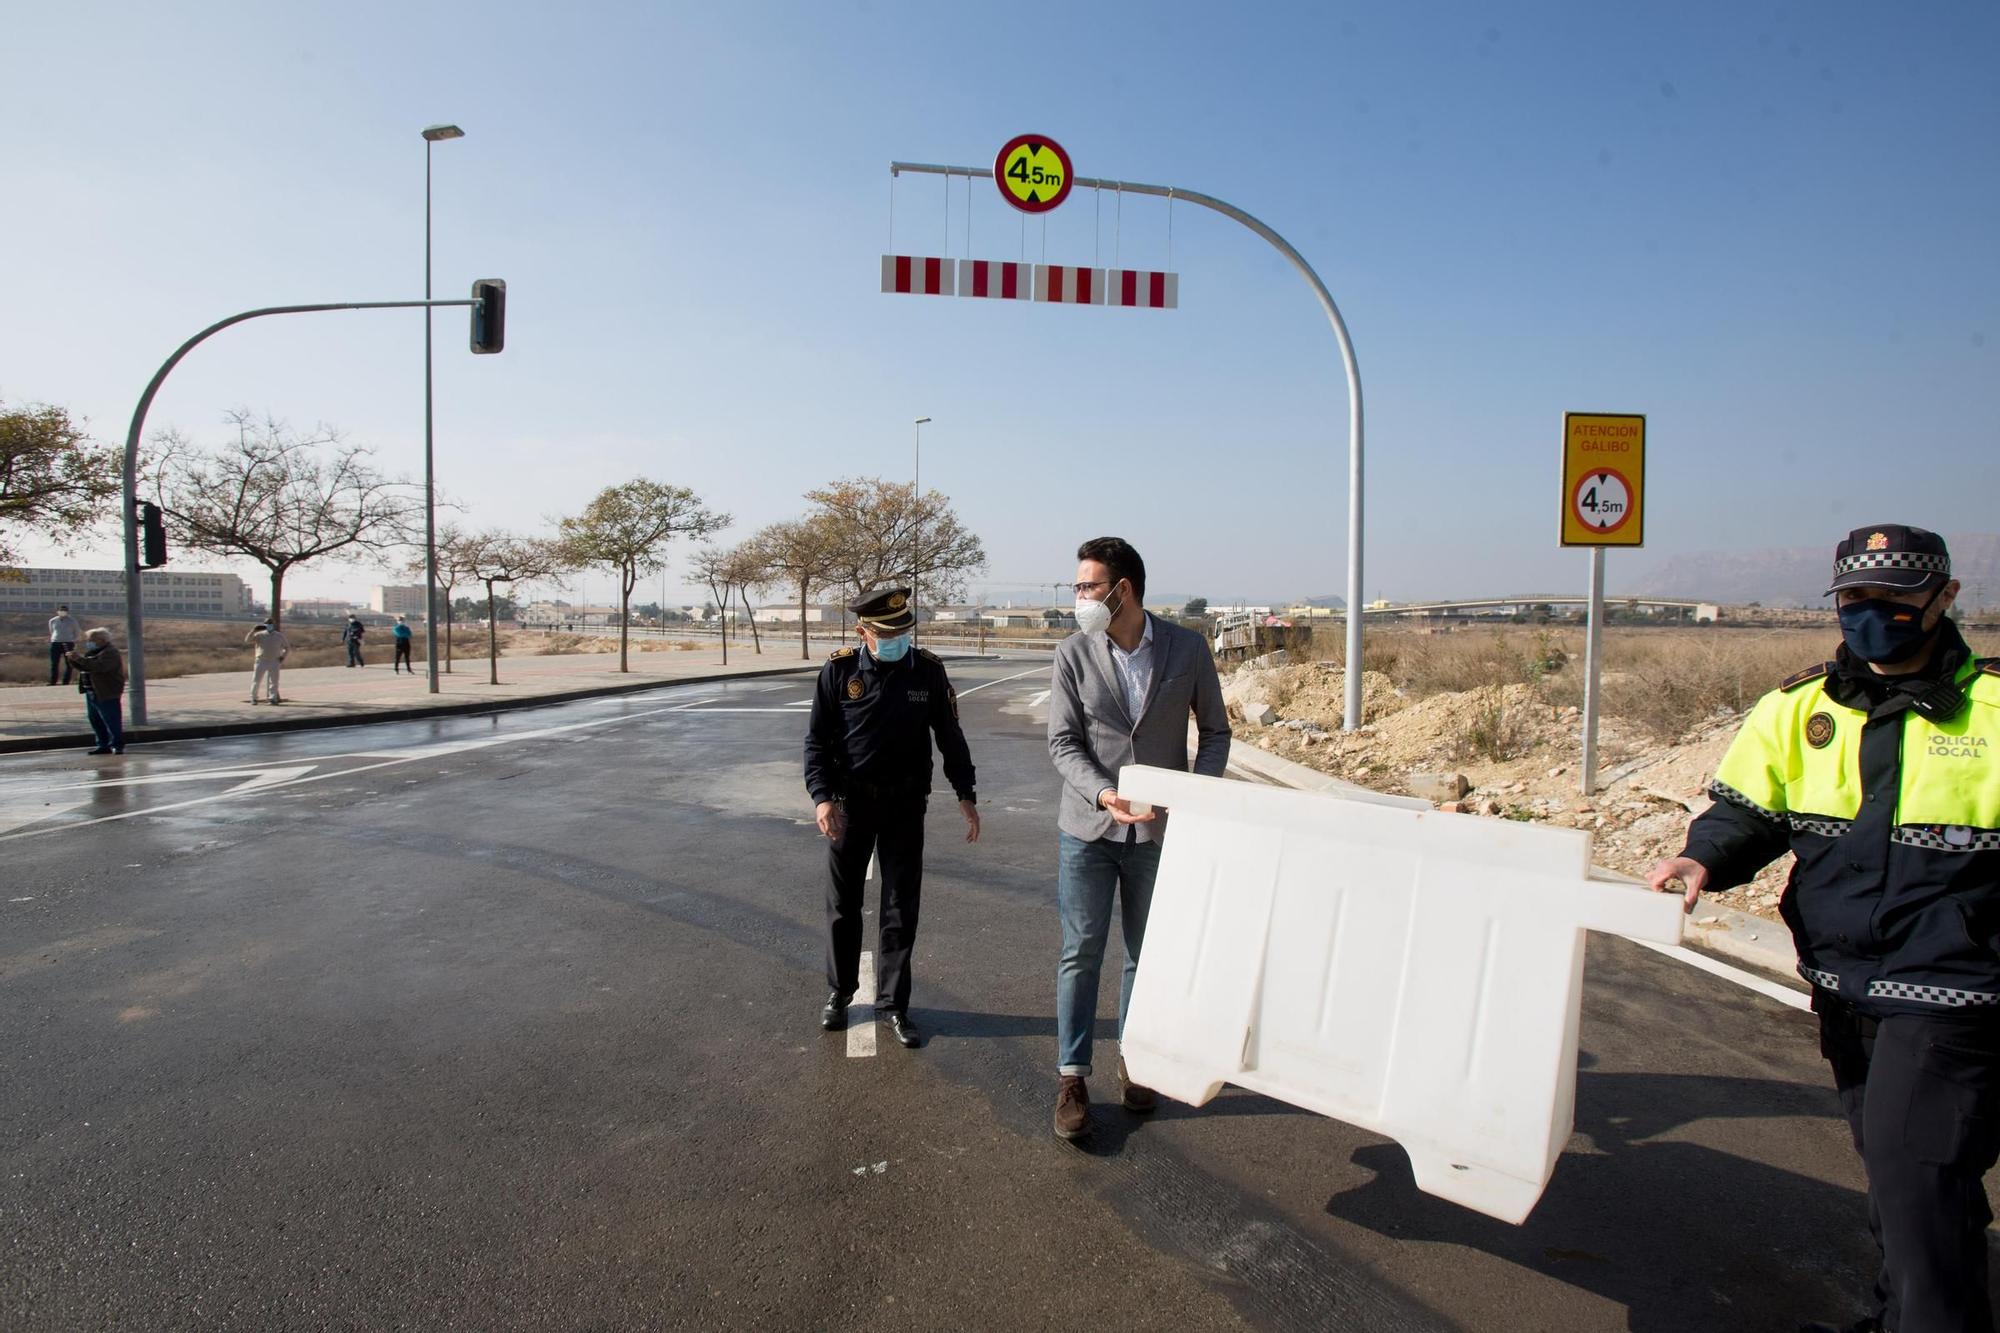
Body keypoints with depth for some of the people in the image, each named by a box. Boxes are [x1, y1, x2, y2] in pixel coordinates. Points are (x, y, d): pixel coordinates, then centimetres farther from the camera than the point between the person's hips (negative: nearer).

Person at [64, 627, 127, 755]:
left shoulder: (110, 653, -14)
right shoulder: (91, 652, 18)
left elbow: (99, 666, -29)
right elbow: (82, 667, 22)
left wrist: (80, 659, -27)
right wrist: (73, 660, 3)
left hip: (107, 694, -10)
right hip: (92, 693, 10)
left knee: (112, 721, -7)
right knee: (95, 720, 13)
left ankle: (118, 746, -2)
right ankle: (104, 745, 19)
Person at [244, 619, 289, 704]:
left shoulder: (279, 636, 9)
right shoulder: (259, 635, 5)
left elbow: (287, 648, 13)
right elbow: (247, 640, -7)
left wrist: (283, 658, 1)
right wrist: (254, 630, -16)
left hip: (274, 662, 1)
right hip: (261, 661, -1)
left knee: (273, 681, 0)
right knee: (256, 680, 0)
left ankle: (273, 698, 6)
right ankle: (253, 698, 8)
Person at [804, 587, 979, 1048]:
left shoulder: (928, 671, -4)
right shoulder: (839, 671, -7)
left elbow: (949, 736, 5)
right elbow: (817, 740, -3)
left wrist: (965, 794, 3)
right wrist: (822, 796, -15)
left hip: (905, 804, 1)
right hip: (850, 802, 0)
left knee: (901, 906, 5)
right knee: (842, 903, 11)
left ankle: (893, 1002, 19)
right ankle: (839, 992, 29)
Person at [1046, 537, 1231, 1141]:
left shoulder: (1188, 648, -5)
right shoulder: (1073, 655, -6)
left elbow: (1215, 730, 5)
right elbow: (1062, 742, -7)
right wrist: (1105, 794, -23)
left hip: (1158, 830, 1)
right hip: (1088, 827, -1)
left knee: (1146, 955, 14)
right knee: (1081, 954, 4)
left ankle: (1134, 1063, 32)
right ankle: (1072, 1077, 17)